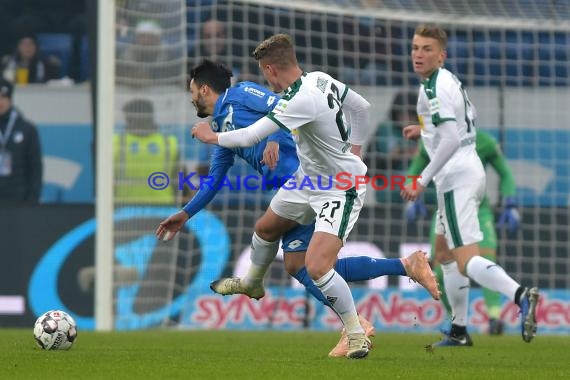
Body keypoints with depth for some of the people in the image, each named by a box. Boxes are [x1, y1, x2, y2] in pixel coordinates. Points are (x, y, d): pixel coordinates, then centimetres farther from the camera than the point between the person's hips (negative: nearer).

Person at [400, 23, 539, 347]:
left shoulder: (434, 88, -15)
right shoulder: (449, 80, 14)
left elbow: (450, 139, -25)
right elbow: (469, 117, 31)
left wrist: (422, 181, -23)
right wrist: (425, 129, 30)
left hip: (456, 177, -10)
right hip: (471, 171, 10)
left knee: (467, 261, -18)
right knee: (444, 253, 22)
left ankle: (520, 295, -40)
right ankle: (459, 331, 26)